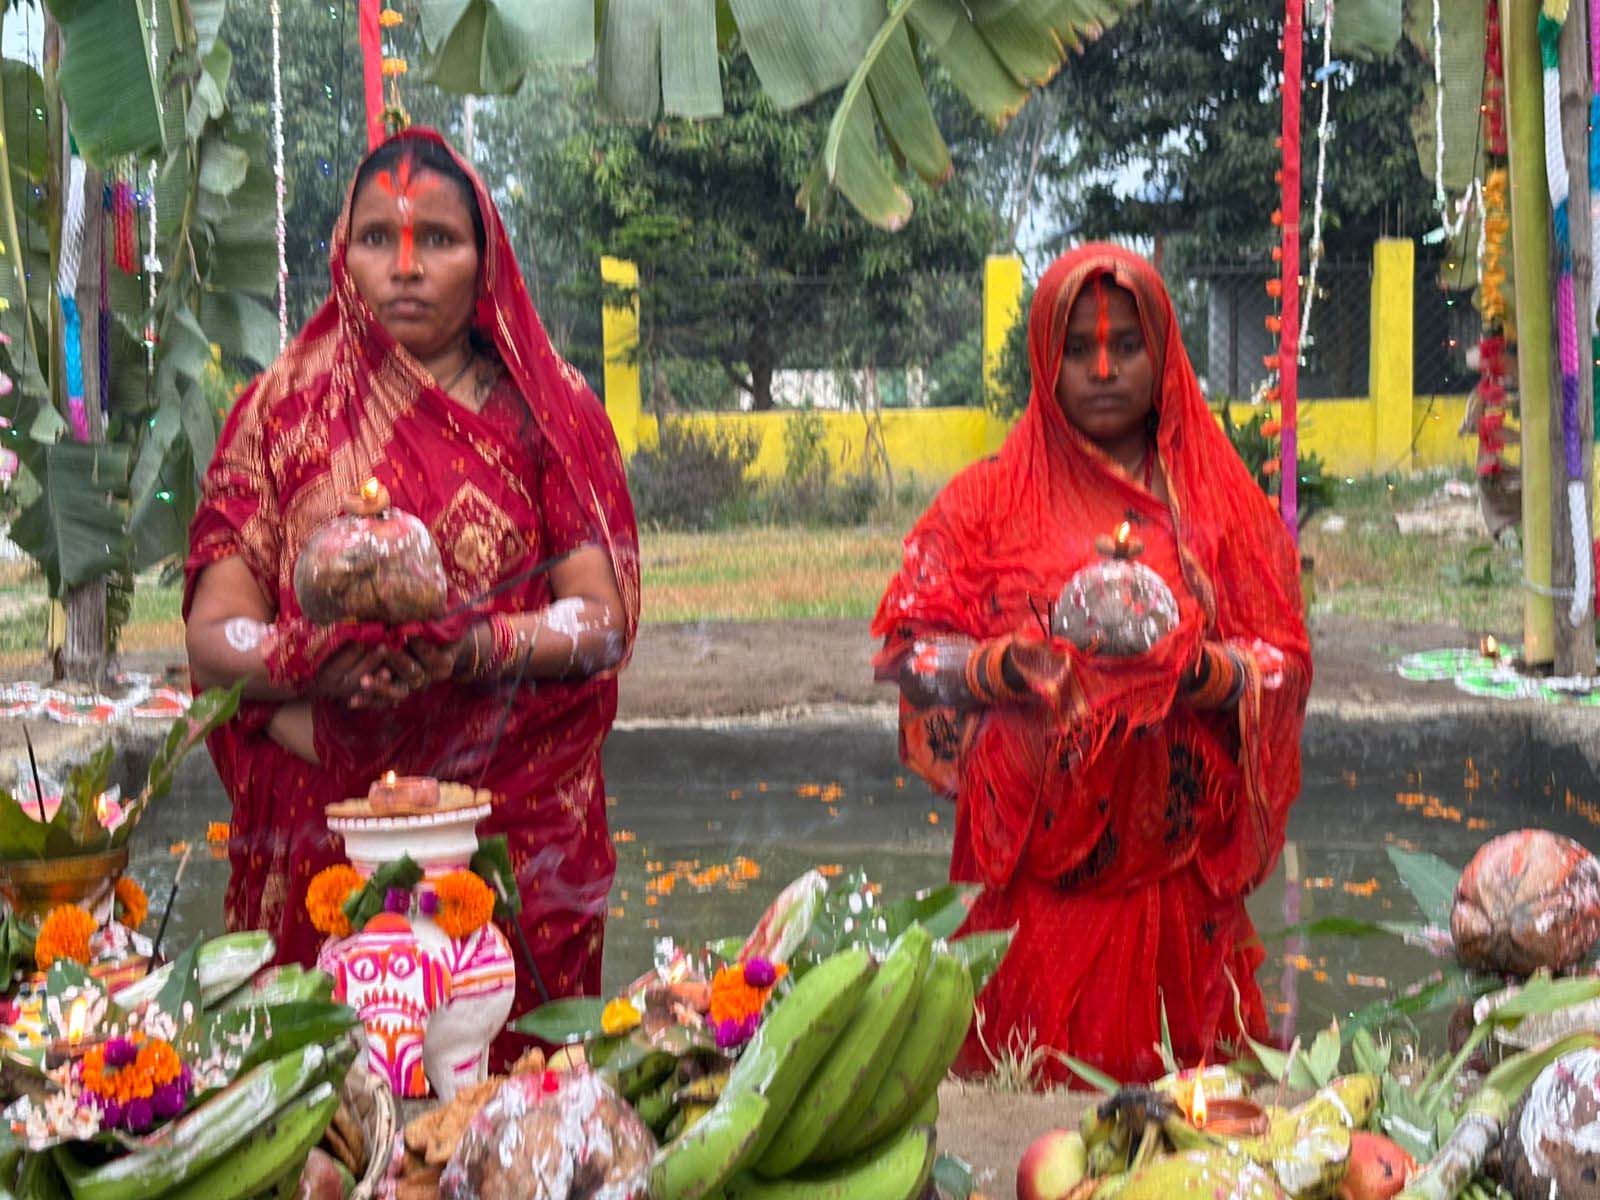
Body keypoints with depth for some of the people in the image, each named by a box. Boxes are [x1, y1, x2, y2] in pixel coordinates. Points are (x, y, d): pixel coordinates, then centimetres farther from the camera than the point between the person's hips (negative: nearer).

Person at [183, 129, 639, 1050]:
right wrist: (306, 662, -18)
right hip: (321, 823, 1)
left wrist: (479, 648, -19)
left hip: (518, 823, 0)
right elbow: (214, 633, 3)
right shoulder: (282, 409, 9)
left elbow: (604, 618, 0)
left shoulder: (544, 410, 8)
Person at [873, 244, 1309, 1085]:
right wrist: (1002, 666, -18)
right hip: (1038, 870, -1)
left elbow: (1285, 662, 4)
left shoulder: (1217, 501, 9)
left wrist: (1204, 670, -16)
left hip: (1176, 867, 1)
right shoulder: (989, 501, 6)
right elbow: (908, 648, 1)